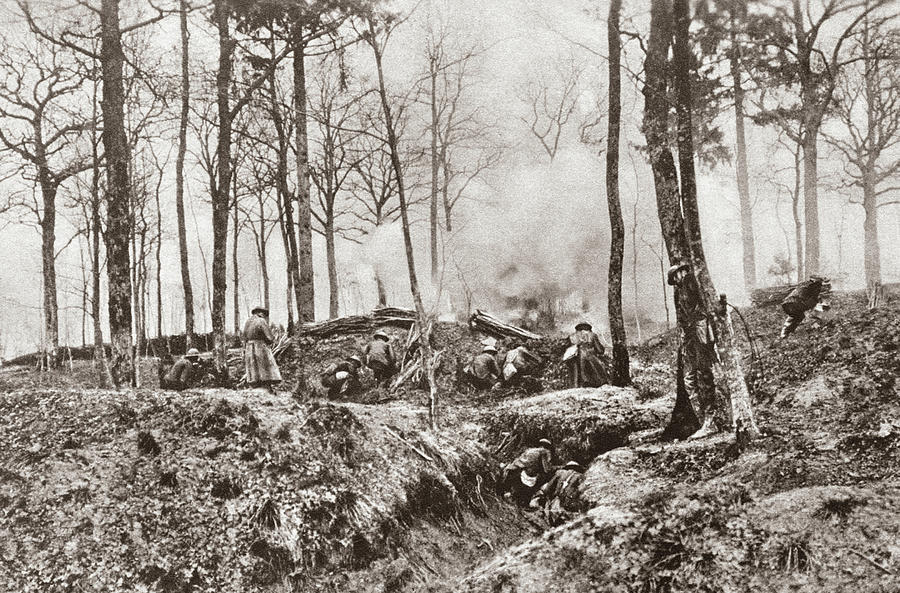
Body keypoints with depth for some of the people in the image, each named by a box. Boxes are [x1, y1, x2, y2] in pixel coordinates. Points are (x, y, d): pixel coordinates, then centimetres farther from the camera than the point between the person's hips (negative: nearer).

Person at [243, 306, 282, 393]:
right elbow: (270, 338, -8)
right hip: (261, 349, -6)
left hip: (249, 351, 6)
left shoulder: (247, 323, 15)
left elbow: (245, 340, 16)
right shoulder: (261, 321, -6)